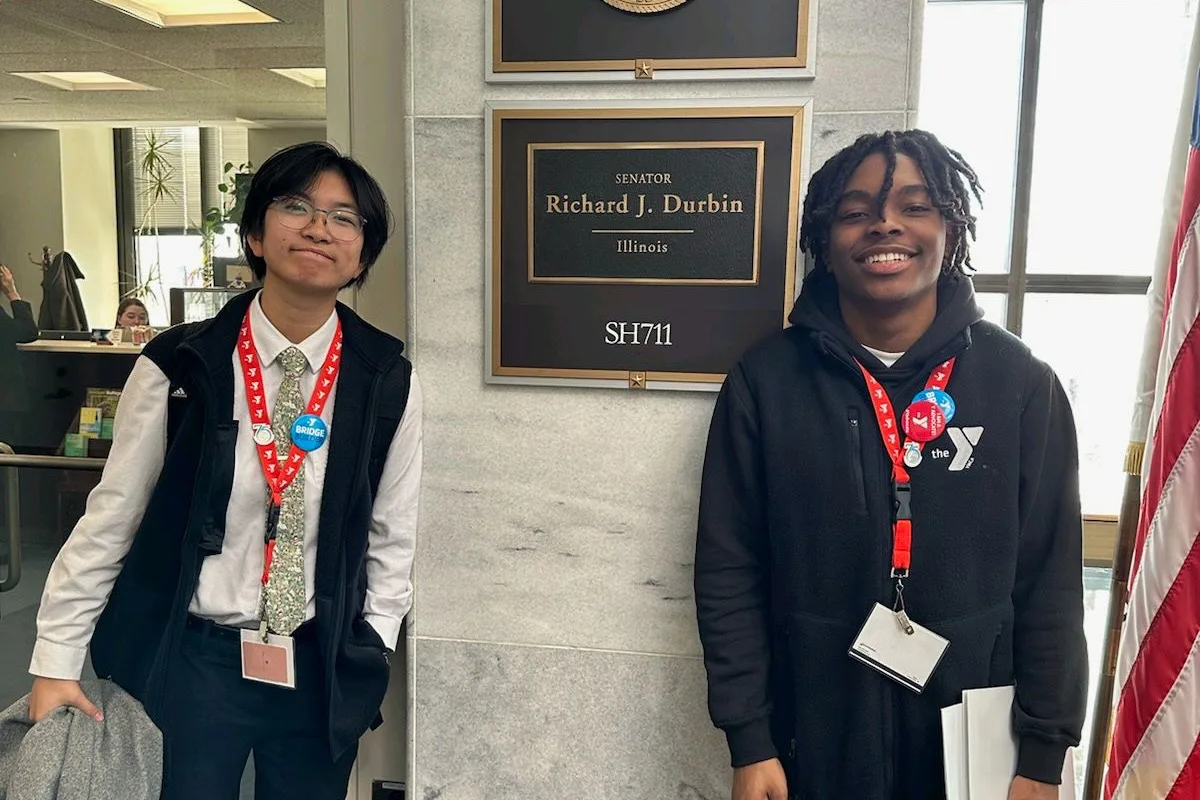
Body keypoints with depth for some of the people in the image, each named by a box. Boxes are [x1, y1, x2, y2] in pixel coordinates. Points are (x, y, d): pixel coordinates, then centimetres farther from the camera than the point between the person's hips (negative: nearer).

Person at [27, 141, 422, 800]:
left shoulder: (390, 383, -6)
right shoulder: (177, 366, -9)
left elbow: (393, 537, 2)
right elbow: (110, 518, -2)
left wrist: (365, 661, 1)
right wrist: (56, 663, 1)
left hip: (321, 670, 2)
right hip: (190, 662, -1)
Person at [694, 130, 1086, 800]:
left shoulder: (1021, 382, -4)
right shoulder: (766, 380, -7)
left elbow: (1050, 578, -1)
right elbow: (729, 569, -5)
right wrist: (749, 742, -6)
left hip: (972, 735, 1)